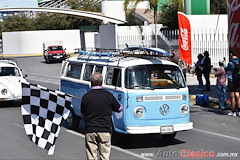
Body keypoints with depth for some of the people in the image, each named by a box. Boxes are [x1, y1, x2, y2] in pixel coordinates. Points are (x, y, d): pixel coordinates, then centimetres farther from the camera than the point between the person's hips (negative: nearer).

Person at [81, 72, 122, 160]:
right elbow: (118, 108, 11)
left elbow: (83, 113, 10)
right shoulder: (108, 95, -4)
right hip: (105, 131, -1)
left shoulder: (86, 96, -2)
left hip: (90, 130, 1)